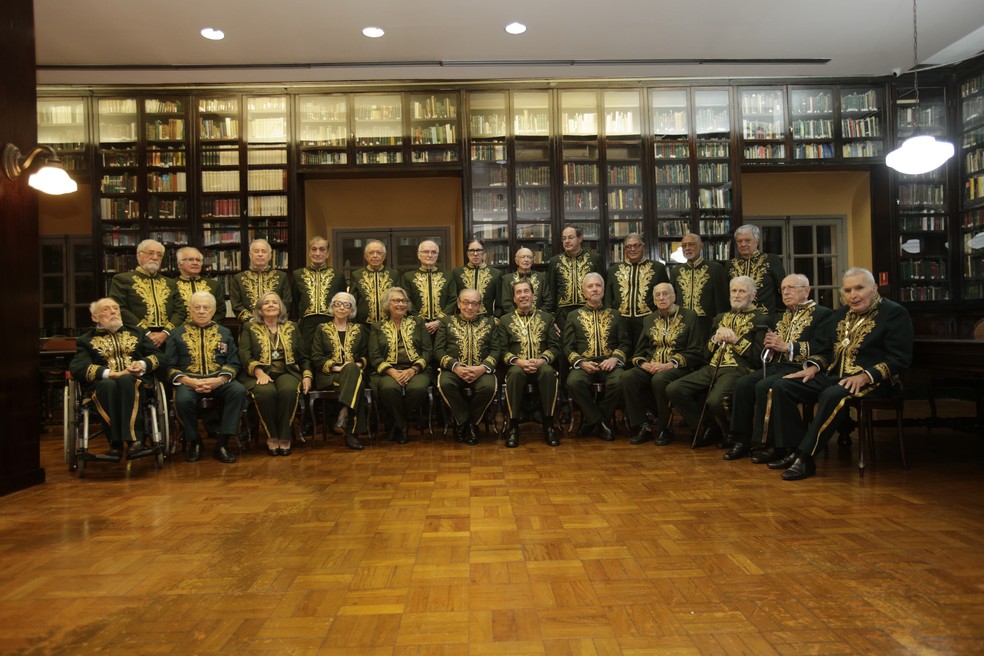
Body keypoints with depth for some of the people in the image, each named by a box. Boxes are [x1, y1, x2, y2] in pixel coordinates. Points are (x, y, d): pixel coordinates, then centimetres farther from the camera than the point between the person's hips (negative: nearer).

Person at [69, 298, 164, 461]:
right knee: (108, 384, -38)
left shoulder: (137, 333, 28)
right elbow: (77, 367, 1)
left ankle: (133, 443, -48)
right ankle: (116, 443, -41)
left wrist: (143, 364, -5)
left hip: (135, 382, 1)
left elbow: (159, 356, 18)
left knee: (126, 380, -37)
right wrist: (110, 373, -15)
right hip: (102, 384, -1)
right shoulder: (86, 340, 21)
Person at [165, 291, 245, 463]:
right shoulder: (178, 334, 15)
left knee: (239, 391, -31)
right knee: (182, 399, -35)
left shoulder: (224, 333, 18)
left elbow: (233, 363, 9)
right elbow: (170, 367, 7)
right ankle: (195, 443, -7)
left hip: (218, 380, 1)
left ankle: (221, 444, -22)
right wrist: (189, 381, -13)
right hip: (188, 381, -1)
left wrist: (219, 380, -12)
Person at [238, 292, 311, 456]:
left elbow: (303, 357, 20)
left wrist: (307, 375, 1)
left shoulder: (292, 327, 20)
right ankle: (271, 436, -18)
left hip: (287, 372, 1)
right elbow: (244, 355, 0)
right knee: (266, 392, -36)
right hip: (259, 374, -1)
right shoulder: (250, 328, 15)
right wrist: (259, 372, -18)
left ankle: (285, 436, -23)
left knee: (288, 390, -35)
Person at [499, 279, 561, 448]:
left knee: (549, 372, -36)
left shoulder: (547, 317, 17)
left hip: (542, 366, 1)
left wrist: (541, 360, -12)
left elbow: (555, 347, 8)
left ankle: (548, 426, -25)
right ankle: (513, 427, -27)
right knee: (515, 373, -37)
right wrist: (519, 361, -13)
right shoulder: (505, 319, 15)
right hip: (517, 366, 0)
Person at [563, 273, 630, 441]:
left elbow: (624, 343, 12)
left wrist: (615, 358, -9)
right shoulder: (573, 316, 16)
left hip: (609, 363, 1)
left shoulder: (614, 315, 20)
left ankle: (592, 421, -12)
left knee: (619, 381, -33)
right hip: (583, 364, -1)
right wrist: (581, 362, -11)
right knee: (574, 381, -34)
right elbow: (568, 347, 8)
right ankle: (600, 422, -15)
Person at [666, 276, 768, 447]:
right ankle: (708, 428, 3)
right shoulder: (721, 318, 25)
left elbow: (758, 357, -5)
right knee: (673, 389, -14)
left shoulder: (760, 319, 7)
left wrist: (736, 340, -8)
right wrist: (715, 339, 3)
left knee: (715, 400, -35)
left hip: (738, 369, -6)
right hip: (712, 368, 6)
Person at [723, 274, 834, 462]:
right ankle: (742, 440, -12)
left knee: (764, 387, -30)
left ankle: (773, 445, -19)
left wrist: (786, 346, -16)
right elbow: (772, 343, 27)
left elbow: (822, 347, -12)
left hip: (800, 368, -7)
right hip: (776, 365, 7)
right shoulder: (784, 316, 25)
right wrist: (770, 343, 2)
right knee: (742, 383, -18)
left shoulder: (823, 314, 3)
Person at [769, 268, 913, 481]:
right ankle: (797, 449, -12)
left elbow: (900, 359, -11)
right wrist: (814, 367, 4)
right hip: (833, 375, 7)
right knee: (781, 387, -10)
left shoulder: (894, 313, -3)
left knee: (832, 396, -38)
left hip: (871, 381, -7)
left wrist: (865, 376, -23)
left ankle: (805, 457, -28)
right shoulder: (841, 313, 19)